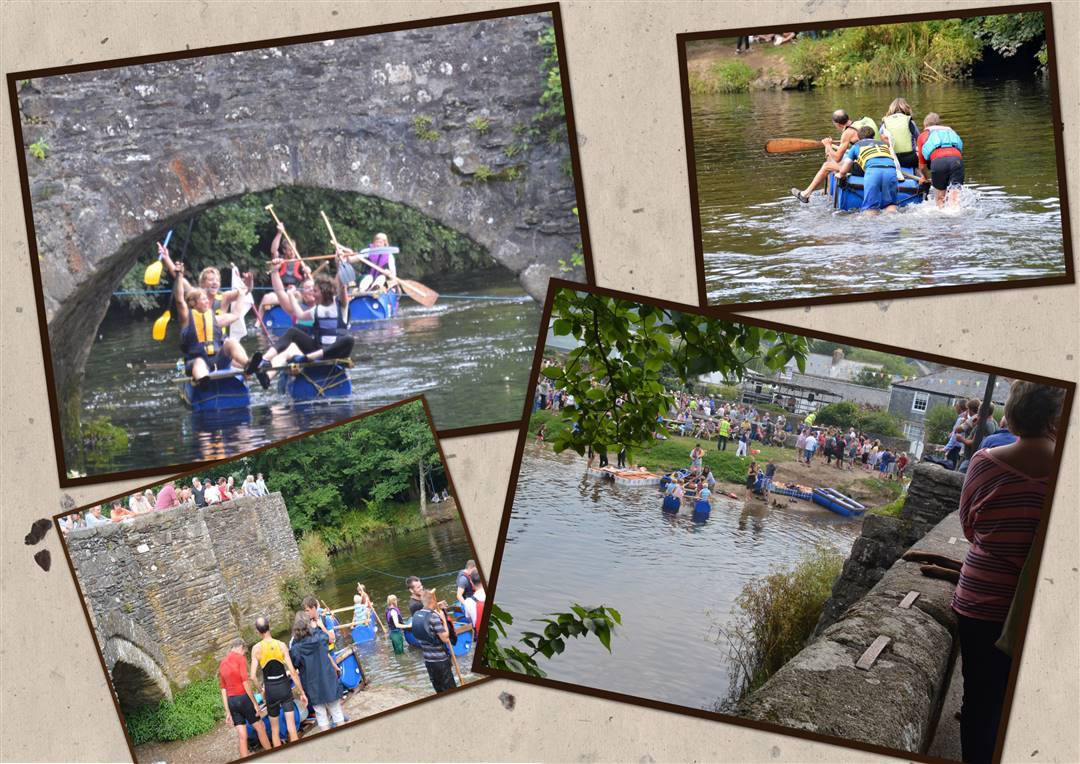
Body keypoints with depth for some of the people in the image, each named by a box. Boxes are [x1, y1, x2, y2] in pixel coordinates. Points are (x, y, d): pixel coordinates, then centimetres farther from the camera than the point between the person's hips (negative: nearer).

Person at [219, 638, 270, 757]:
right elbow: (246, 683, -15)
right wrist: (255, 703, -12)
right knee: (260, 727, 11)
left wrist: (228, 712, 13)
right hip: (243, 698, -6)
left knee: (242, 736, 6)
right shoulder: (240, 658, -7)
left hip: (231, 701, 6)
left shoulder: (222, 663, 13)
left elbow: (223, 690, 12)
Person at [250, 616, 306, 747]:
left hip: (270, 688, 0)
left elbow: (253, 676, -11)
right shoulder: (281, 645, -8)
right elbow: (292, 671, -9)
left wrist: (261, 691, 7)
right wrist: (302, 692, -2)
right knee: (291, 725, 2)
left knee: (274, 728, 14)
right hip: (284, 687, 0)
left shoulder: (256, 649, -9)